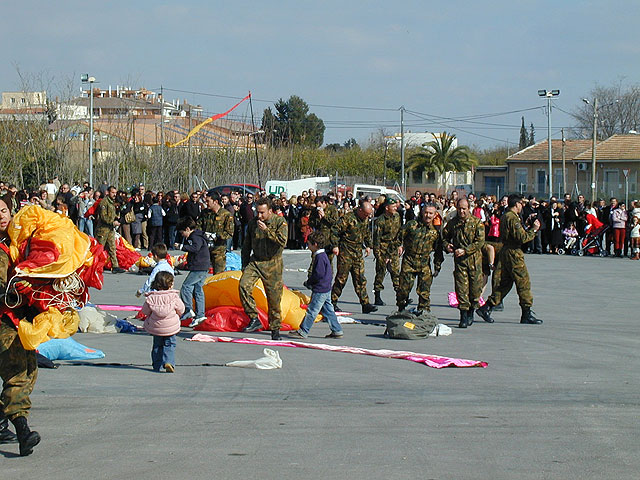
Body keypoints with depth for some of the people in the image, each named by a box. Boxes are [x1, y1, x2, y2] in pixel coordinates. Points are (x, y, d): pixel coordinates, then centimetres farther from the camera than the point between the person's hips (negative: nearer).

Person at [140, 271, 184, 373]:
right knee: (169, 345, 8)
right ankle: (169, 362, -14)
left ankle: (156, 366, 20)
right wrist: (177, 315, 20)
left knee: (157, 345, 18)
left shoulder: (151, 297, -8)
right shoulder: (173, 296, -11)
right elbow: (181, 310, -2)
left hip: (155, 326, 2)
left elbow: (145, 311, 0)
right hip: (171, 327, -2)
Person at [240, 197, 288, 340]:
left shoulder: (280, 221, -6)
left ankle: (275, 329, 16)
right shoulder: (253, 223, 6)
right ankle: (254, 319, -15)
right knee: (243, 285, -22)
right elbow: (246, 246, 15)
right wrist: (244, 265, 13)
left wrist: (266, 230, -25)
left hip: (272, 264, -3)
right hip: (255, 261, 3)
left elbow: (282, 241, -21)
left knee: (274, 298, 1)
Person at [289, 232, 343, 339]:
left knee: (311, 310, -4)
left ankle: (303, 332, 0)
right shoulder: (323, 255, 13)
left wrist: (309, 282, -9)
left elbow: (319, 274, -23)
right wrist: (310, 282, 15)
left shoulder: (320, 257, -18)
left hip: (320, 291, -10)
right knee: (328, 311, 13)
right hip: (326, 288, 10)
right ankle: (337, 331, 15)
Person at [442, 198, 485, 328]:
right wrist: (447, 245, -1)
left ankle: (471, 313, 23)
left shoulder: (476, 222, -1)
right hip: (459, 259, 1)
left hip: (474, 259, -1)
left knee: (475, 287, 4)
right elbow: (445, 236, 22)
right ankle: (463, 317, -3)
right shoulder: (453, 223, 8)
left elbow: (480, 241, -9)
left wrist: (465, 250, -16)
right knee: (461, 287, -5)